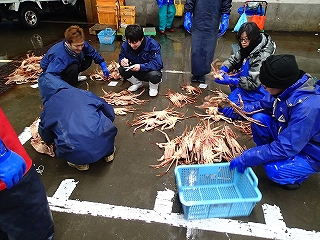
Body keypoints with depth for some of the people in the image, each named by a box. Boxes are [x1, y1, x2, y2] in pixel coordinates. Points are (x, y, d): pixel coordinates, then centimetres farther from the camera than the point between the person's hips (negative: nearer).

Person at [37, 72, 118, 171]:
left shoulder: (48, 107, 13)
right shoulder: (83, 93, 13)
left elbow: (46, 138, 26)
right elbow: (110, 114, 17)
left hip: (78, 153, -1)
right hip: (104, 142, 2)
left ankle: (80, 162, 17)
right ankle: (109, 152, 26)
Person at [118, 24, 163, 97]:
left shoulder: (153, 45, -26)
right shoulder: (125, 45, -14)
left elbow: (157, 63, -31)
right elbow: (122, 57, -4)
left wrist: (141, 67, -44)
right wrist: (123, 61, -31)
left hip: (150, 70, -4)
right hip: (136, 71, 4)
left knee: (154, 75, -38)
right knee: (122, 70, -21)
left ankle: (153, 86, 2)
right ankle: (137, 83, 10)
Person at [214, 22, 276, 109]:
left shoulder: (262, 57, -27)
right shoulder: (248, 48, -3)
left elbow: (253, 83, -28)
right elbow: (233, 59, 5)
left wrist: (230, 80, -32)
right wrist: (223, 70, -16)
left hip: (259, 90, -10)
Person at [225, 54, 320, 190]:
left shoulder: (307, 106, -38)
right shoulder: (287, 88, -15)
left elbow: (285, 148, -35)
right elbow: (263, 105, 3)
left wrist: (246, 158, -30)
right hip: (290, 137, 7)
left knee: (274, 170, -29)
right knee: (259, 118, -12)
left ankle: (297, 176, 6)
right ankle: (267, 154, 10)